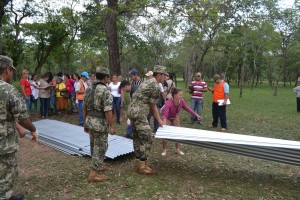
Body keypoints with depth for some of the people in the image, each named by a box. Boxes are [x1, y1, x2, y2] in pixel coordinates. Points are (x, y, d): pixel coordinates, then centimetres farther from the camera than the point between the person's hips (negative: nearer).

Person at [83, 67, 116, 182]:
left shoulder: (88, 89, 7)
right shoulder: (105, 90, -17)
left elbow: (85, 108, 10)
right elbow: (108, 111, -20)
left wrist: (85, 123, 18)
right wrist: (111, 126, -14)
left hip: (90, 121, 8)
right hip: (100, 122, -8)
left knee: (94, 146, 22)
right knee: (100, 148, 3)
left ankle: (96, 166, 38)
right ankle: (93, 174, 8)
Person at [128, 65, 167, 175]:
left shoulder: (148, 82, 19)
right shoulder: (155, 86, -12)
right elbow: (152, 106, -5)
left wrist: (159, 120, 22)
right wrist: (159, 120, 8)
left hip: (133, 111, 10)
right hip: (139, 113, -10)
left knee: (137, 138, 16)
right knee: (146, 138, -3)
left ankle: (139, 162, 26)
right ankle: (142, 166, 4)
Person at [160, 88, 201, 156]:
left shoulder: (181, 101, -26)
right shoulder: (168, 103, -42)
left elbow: (187, 108, -8)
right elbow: (165, 115, -51)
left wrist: (196, 115, -6)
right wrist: (164, 124, -68)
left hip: (175, 117, 5)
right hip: (167, 118, -5)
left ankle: (178, 149, 20)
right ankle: (164, 150, 9)